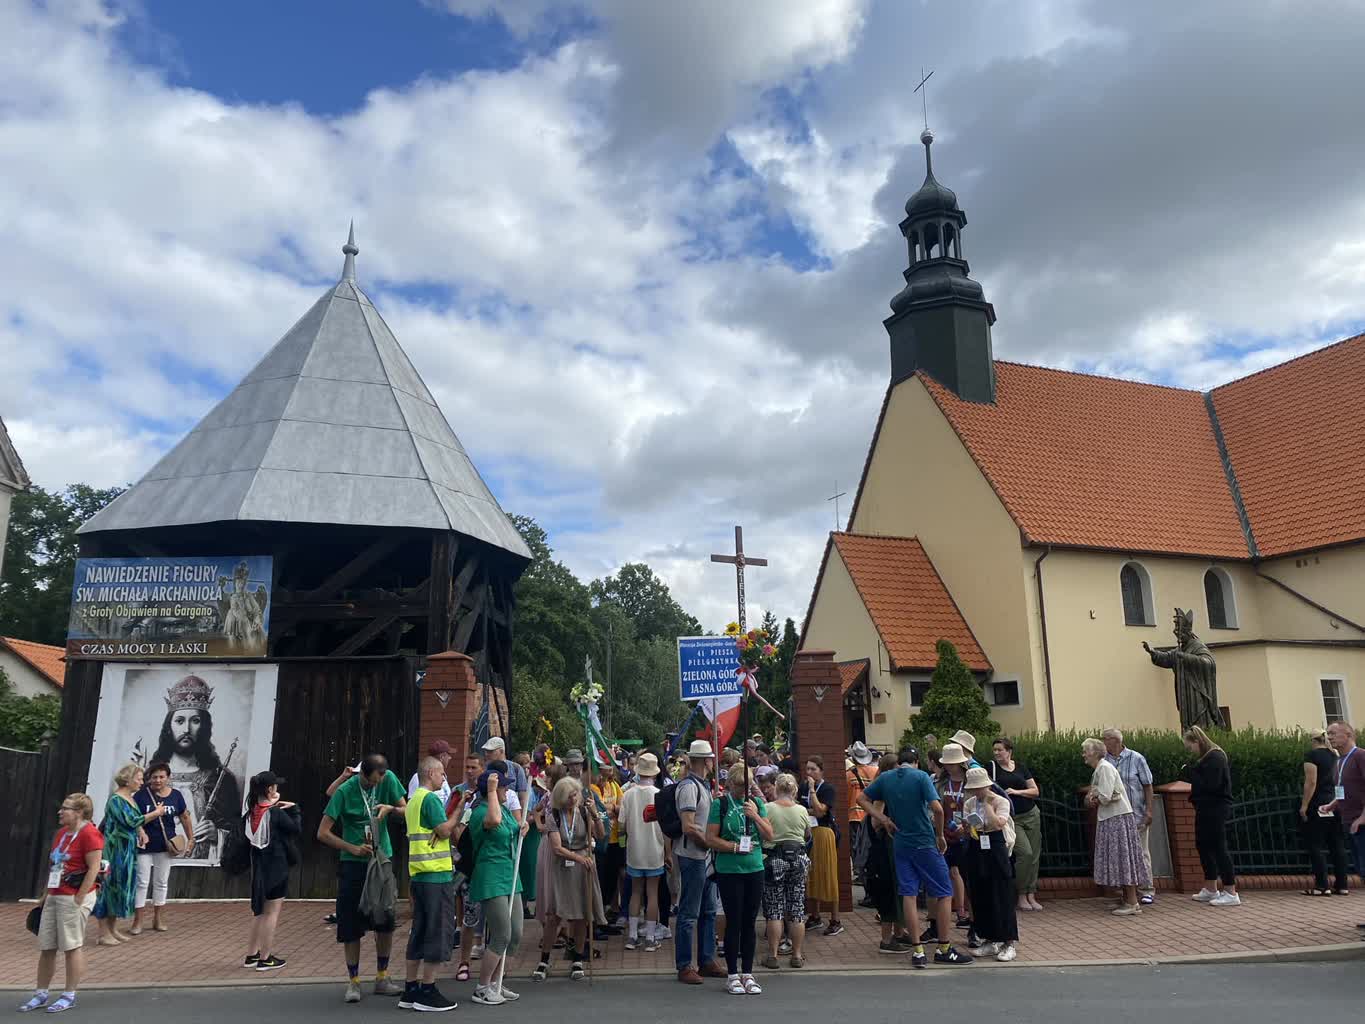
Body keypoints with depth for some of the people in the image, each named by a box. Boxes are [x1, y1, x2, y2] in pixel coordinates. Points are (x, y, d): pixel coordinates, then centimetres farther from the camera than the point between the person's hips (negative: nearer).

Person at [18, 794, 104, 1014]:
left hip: (74, 898, -9)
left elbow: (94, 869, -18)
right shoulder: (60, 833, 13)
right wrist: (45, 895, 17)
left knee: (72, 947, 1)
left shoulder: (89, 834, -15)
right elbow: (53, 868, 20)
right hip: (53, 897, 9)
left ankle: (69, 996, 11)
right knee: (46, 948, 13)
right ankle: (41, 994, 24)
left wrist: (78, 899, -18)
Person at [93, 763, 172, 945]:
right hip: (114, 850, -9)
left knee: (122, 887, 12)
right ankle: (104, 933, 5)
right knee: (109, 886, -2)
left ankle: (113, 929, 21)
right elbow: (131, 821, -22)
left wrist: (140, 830, 3)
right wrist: (156, 813, -16)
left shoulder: (130, 798, 10)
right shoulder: (116, 799, -15)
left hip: (127, 851, 9)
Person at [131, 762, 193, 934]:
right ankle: (137, 921, 12)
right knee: (142, 882, 2)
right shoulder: (141, 794, -11)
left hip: (165, 845, 3)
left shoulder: (176, 795, -2)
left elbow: (185, 817, 8)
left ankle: (157, 919, 24)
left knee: (162, 882, 12)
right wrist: (140, 832, -35)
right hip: (145, 845, -3)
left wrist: (190, 839, 8)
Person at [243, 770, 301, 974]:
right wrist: (294, 809, 3)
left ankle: (251, 955, 25)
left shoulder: (250, 813, -1)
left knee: (259, 911, 20)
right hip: (276, 868, -7)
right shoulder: (277, 813, -18)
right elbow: (296, 829, -9)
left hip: (258, 867, 7)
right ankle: (266, 958, 6)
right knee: (271, 912, 2)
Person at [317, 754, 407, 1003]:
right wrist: (353, 848, -16)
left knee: (386, 922, 7)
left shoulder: (388, 779, -7)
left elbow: (407, 811, 1)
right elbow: (323, 833, -12)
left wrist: (391, 808, -20)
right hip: (353, 864, -3)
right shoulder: (345, 791, -15)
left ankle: (382, 978, 21)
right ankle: (353, 981, 16)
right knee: (351, 926, 2)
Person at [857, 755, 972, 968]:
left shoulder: (884, 778, 3)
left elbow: (861, 798, 9)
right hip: (925, 843, -4)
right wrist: (940, 835, -6)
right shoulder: (920, 776, -11)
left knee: (908, 894, 6)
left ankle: (917, 951, 5)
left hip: (900, 844, 4)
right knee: (944, 894, 8)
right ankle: (943, 949, 11)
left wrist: (882, 819, 4)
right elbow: (937, 808, -20)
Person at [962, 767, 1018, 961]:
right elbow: (966, 828, 9)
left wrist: (987, 804, -15)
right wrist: (967, 828, -13)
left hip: (995, 849, -5)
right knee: (980, 897, 7)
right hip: (976, 850, 5)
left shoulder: (1001, 801, -5)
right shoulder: (969, 803, 8)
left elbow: (997, 824, -21)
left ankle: (1009, 944, 3)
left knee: (1002, 896, -3)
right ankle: (989, 941, 18)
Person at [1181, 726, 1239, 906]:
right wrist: (1190, 772, 1)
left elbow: (1210, 785, -24)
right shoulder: (1208, 757, 14)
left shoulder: (1214, 757, -17)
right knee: (1203, 845, 16)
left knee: (1218, 847, -6)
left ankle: (1231, 893, 0)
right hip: (1206, 809, 11)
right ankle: (1211, 890, 25)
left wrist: (1189, 772, -16)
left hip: (1215, 809, -11)